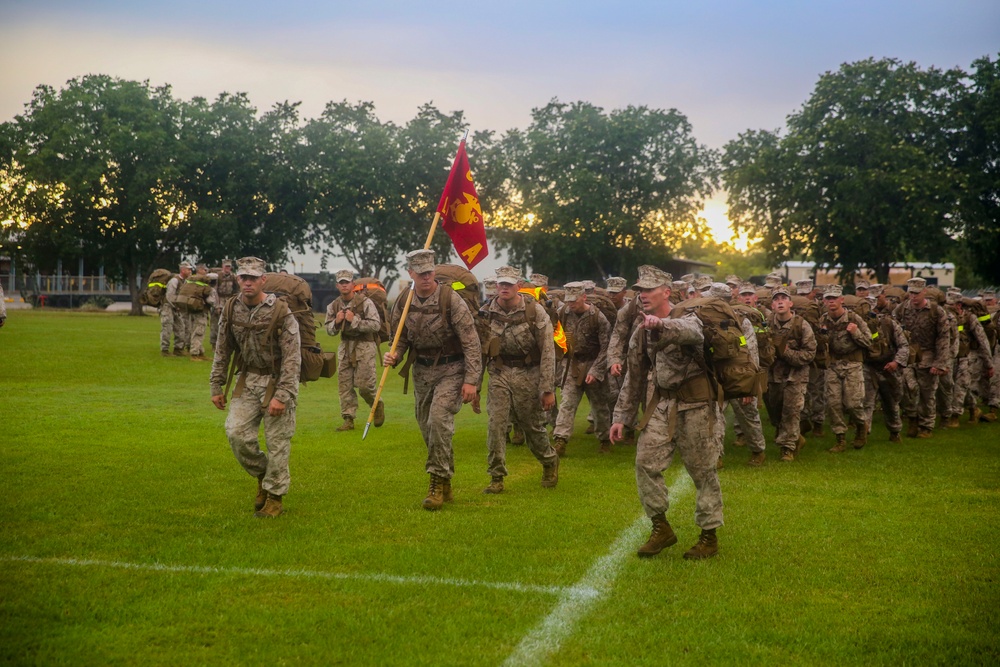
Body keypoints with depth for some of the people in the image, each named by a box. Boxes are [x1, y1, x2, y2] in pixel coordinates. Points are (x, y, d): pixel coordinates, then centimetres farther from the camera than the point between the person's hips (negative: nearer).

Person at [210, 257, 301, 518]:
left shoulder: (281, 313, -16)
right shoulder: (231, 310, 0)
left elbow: (292, 358, -16)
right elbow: (222, 351, 10)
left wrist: (282, 396, -21)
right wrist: (216, 386, 9)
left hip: (277, 381, -4)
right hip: (248, 379, 4)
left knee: (277, 442, -1)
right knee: (236, 431, -8)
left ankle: (275, 497, 14)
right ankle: (261, 473, 18)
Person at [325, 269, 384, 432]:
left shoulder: (365, 302, -9)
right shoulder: (334, 306, 7)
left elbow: (376, 325, -15)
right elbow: (329, 330, 12)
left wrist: (355, 320, -21)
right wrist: (336, 322, -9)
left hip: (365, 346, -5)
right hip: (345, 346, 5)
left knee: (364, 384, -9)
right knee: (344, 385, 1)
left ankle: (378, 405, 21)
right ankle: (348, 420, 7)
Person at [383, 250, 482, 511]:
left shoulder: (450, 300, -16)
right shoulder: (403, 303, -1)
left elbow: (471, 342, -14)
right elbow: (401, 340, 11)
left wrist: (471, 380, -19)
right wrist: (393, 356, -11)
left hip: (451, 370, -5)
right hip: (422, 371, 6)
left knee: (439, 418, -24)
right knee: (427, 429, 10)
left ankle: (438, 482, -14)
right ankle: (446, 487, 26)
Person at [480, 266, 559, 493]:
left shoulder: (535, 311, -9)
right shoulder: (486, 313, -1)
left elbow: (547, 352, -9)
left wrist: (548, 389, -12)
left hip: (528, 374, -2)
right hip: (499, 374, 2)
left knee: (533, 426, 8)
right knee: (496, 425, -9)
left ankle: (550, 462, 36)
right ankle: (497, 478, 0)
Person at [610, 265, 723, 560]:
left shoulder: (687, 318, -10)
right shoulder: (642, 333, 10)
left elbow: (691, 332, -37)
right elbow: (633, 378, 15)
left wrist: (661, 325, -56)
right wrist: (621, 417, 11)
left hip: (694, 403, -6)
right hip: (663, 402, 6)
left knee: (702, 469, 0)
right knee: (645, 460, -3)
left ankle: (709, 536, 11)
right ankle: (661, 528, 10)